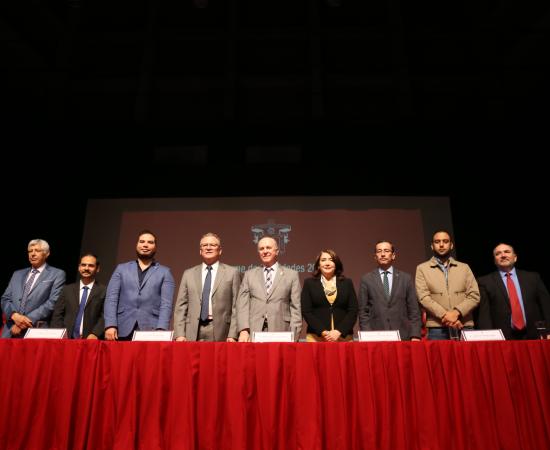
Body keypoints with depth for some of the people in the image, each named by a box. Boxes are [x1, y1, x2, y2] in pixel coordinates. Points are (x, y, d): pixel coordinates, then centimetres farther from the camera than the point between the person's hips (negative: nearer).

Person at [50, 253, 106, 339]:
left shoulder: (104, 291, 2)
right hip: (67, 339, 3)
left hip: (90, 340, -2)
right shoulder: (68, 289, 15)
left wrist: (95, 334, -19)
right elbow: (57, 315, 11)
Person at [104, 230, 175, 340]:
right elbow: (111, 299, 6)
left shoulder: (165, 272, 9)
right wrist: (110, 325, -7)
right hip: (123, 331, 2)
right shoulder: (121, 269, 14)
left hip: (151, 332, -1)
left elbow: (166, 304, -1)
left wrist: (160, 330, -14)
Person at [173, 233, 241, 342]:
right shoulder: (188, 274, 12)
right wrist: (179, 334, -1)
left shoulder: (232, 273, 5)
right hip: (193, 333, 2)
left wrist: (232, 335, -7)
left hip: (220, 333, -2)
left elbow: (236, 307, 0)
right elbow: (181, 307, 8)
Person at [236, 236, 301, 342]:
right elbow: (242, 304, 5)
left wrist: (293, 336, -5)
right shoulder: (249, 274, 12)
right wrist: (243, 330, -8)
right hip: (253, 333, 1)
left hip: (281, 333, -1)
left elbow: (295, 307, 3)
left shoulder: (291, 274, 7)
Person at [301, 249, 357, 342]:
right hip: (316, 337, -1)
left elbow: (353, 311, 4)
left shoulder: (347, 283, 10)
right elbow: (306, 312, 0)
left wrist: (339, 332, -8)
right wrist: (324, 332, -10)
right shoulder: (309, 283, 7)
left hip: (344, 337, 1)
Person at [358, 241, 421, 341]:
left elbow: (414, 310, 6)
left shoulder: (406, 278, 7)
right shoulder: (366, 279, 4)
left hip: (402, 336, 1)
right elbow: (363, 311, 3)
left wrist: (415, 335, -3)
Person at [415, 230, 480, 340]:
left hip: (465, 327, 2)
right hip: (437, 329, -2)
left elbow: (474, 296, 5)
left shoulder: (464, 268, 14)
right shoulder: (422, 268, 7)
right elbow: (424, 298, -4)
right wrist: (445, 315, -15)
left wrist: (456, 312, -11)